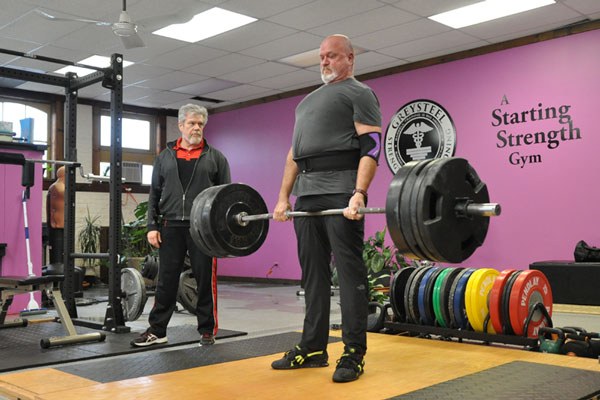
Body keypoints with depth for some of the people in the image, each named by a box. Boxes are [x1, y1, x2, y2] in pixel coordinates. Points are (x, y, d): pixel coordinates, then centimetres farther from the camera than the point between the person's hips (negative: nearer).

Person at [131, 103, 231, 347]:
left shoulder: (215, 157, 7)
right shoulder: (165, 157, 12)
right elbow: (154, 194, 10)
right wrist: (152, 225, 1)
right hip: (171, 226, 2)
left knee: (205, 279, 4)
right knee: (166, 280, 6)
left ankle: (207, 330, 15)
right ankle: (157, 330, 16)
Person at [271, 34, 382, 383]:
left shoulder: (359, 94, 3)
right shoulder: (308, 101, 27)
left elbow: (371, 146, -9)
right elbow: (294, 152, 24)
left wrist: (359, 194, -22)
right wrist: (284, 197, 14)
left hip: (340, 192, -8)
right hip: (307, 195, 8)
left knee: (349, 272, -5)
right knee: (313, 273, 9)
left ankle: (354, 353, 0)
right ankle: (313, 347, 17)